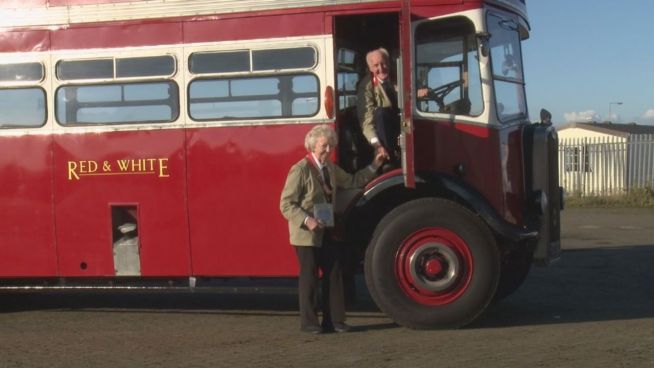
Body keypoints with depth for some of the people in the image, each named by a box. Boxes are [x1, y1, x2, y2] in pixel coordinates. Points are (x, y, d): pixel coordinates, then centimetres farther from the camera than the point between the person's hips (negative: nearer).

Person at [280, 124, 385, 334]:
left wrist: (373, 167, 12)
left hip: (327, 232, 7)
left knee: (334, 274, 7)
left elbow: (352, 182, 21)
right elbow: (286, 204, -15)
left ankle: (333, 320, 15)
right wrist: (306, 220, -26)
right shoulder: (300, 170, -13)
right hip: (306, 234, -7)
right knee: (309, 277, 0)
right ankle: (308, 322, 11)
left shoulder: (331, 169, 11)